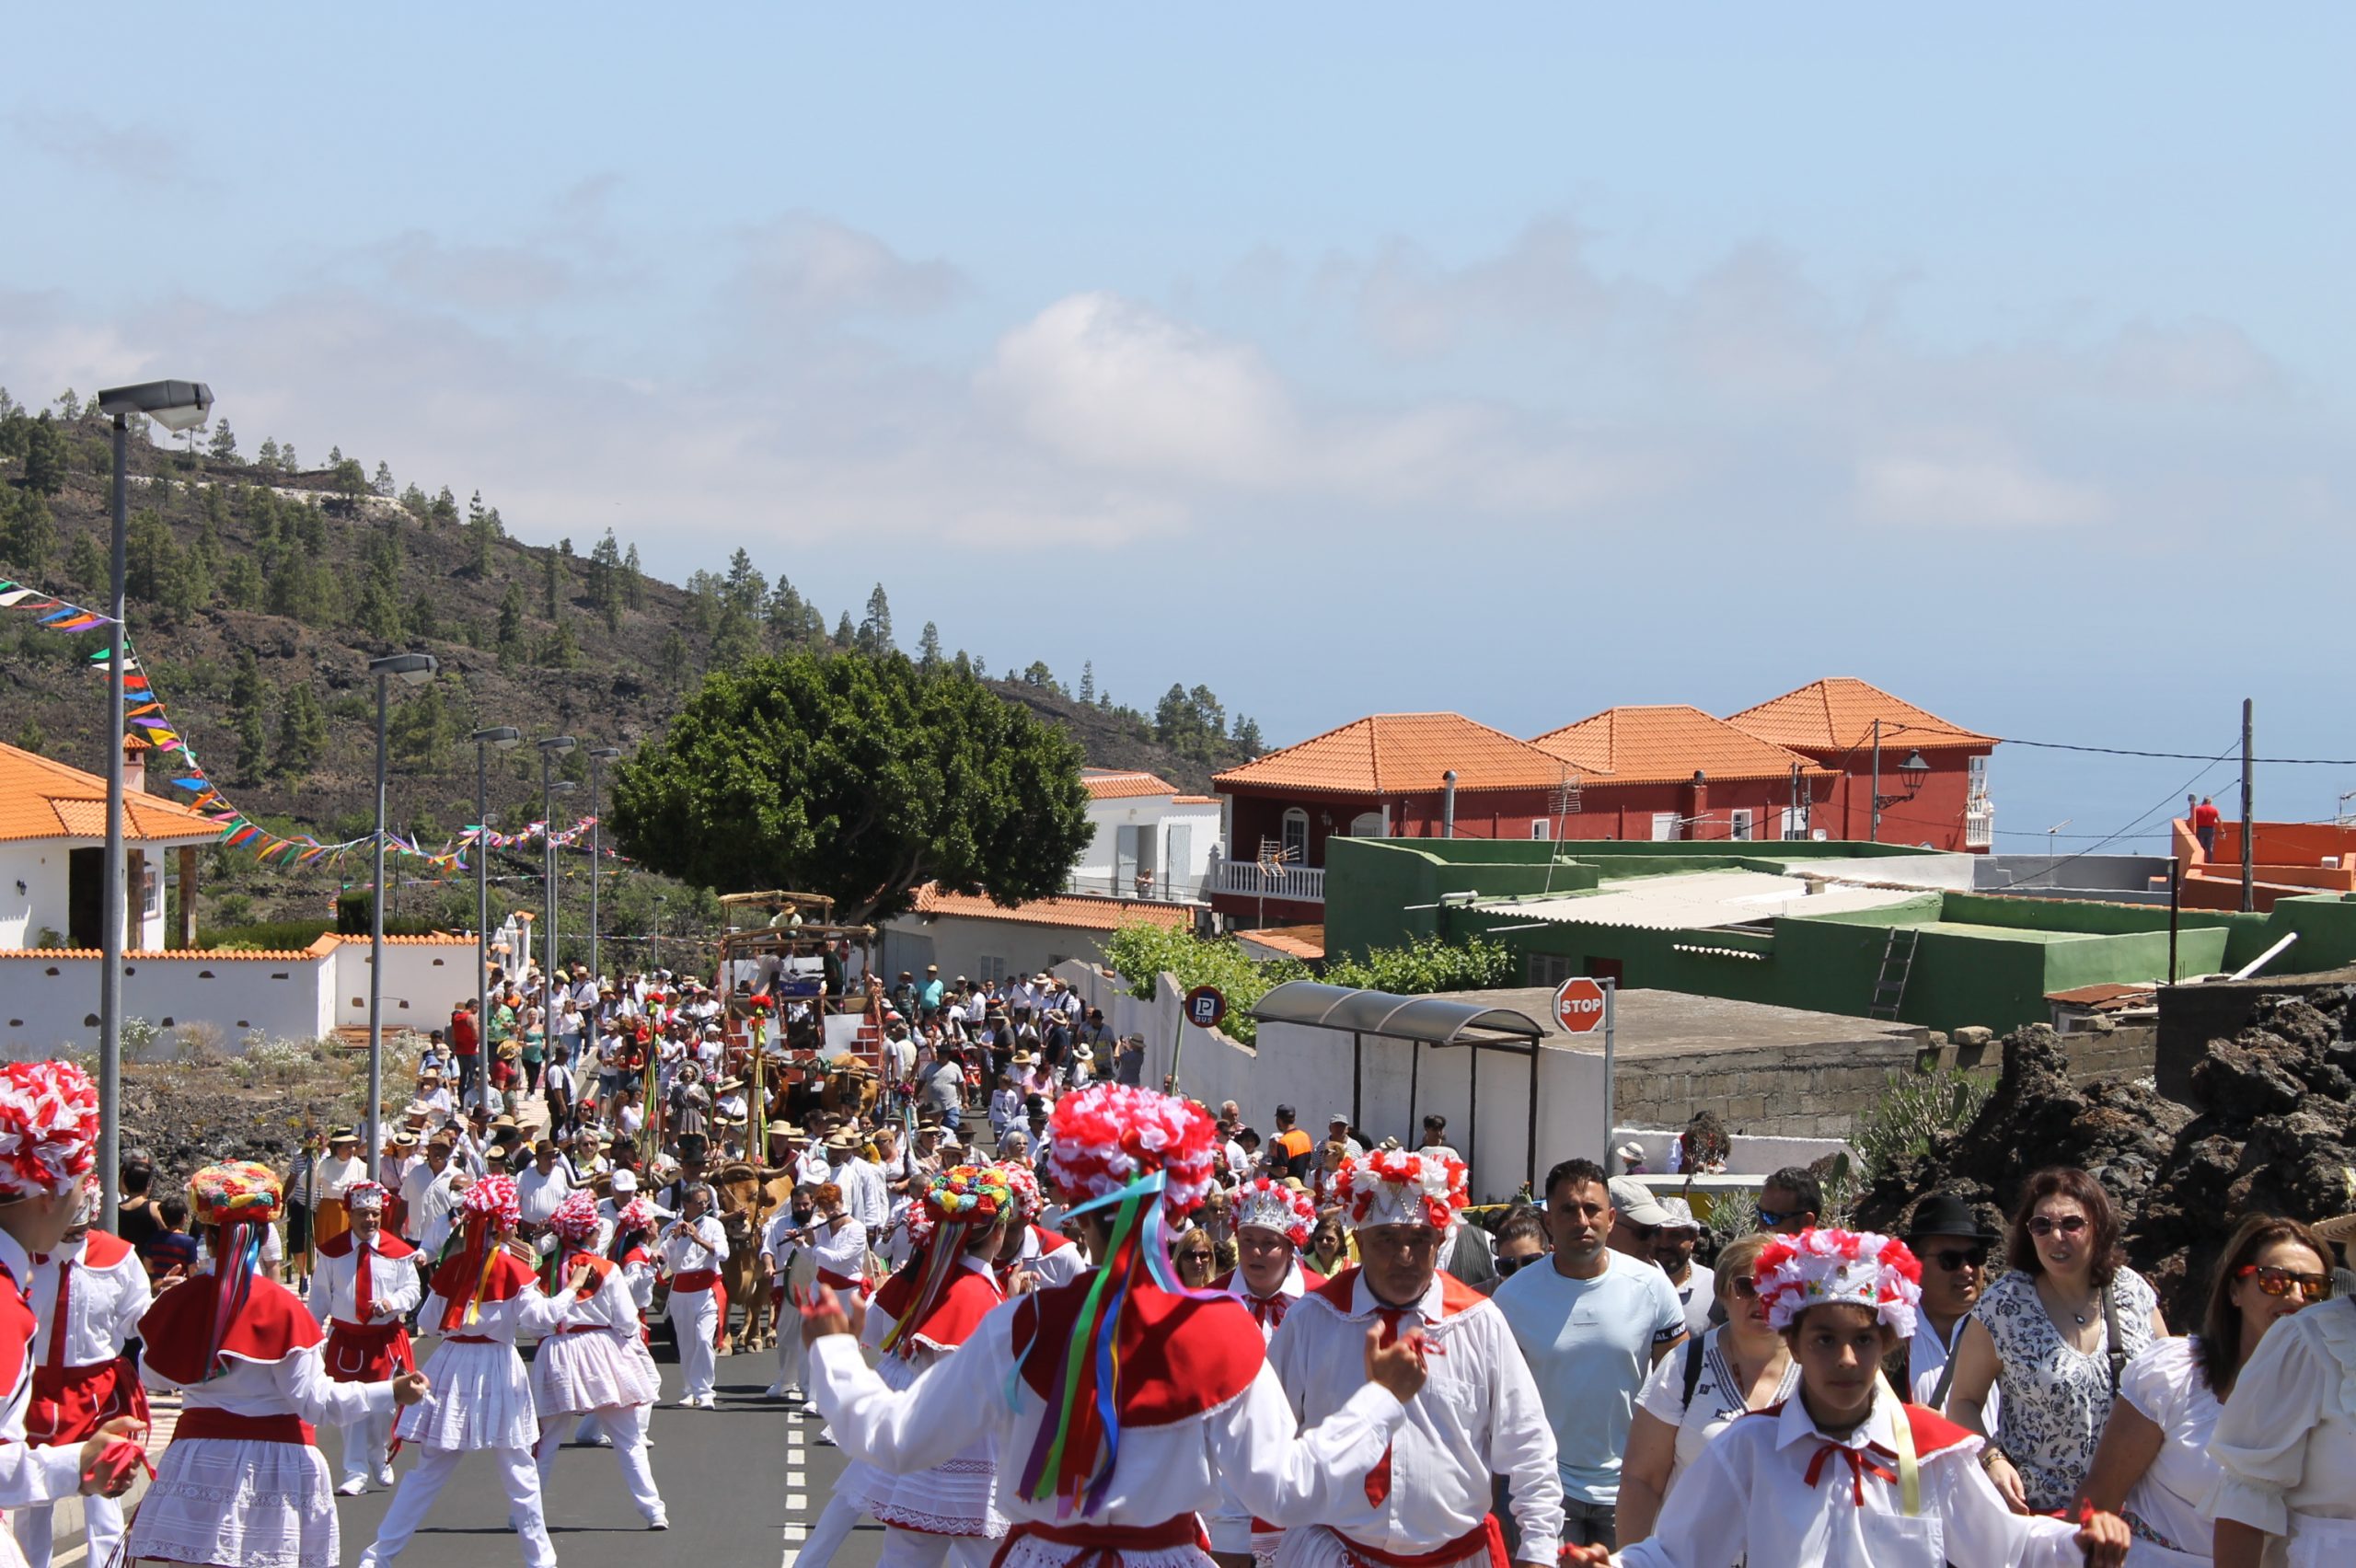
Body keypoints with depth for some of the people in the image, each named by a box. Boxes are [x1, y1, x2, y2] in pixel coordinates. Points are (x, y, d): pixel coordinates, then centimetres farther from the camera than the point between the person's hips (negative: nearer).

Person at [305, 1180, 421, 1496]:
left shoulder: (398, 1252, -3)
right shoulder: (332, 1252, -1)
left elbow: (413, 1289, 1)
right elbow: (320, 1295, 5)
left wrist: (392, 1302, -19)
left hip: (386, 1339, 0)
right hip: (345, 1339, 0)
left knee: (383, 1405, 5)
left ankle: (379, 1458, 31)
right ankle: (356, 1473, 5)